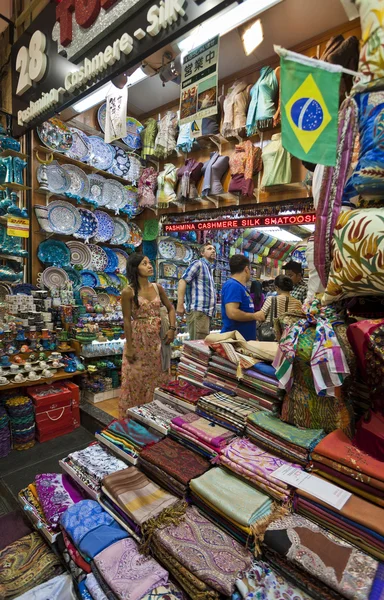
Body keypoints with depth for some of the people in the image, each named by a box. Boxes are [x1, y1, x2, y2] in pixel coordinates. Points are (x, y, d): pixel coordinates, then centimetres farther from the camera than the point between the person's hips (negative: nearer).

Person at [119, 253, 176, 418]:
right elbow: (127, 320, -9)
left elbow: (171, 308, 13)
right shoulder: (128, 291, -9)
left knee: (158, 376, 13)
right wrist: (129, 347, -10)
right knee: (136, 379, 6)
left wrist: (172, 328, -2)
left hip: (157, 339, 5)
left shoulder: (157, 287, 4)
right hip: (138, 338, -4)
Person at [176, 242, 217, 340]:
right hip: (198, 311, -9)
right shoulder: (198, 264, -2)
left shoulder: (210, 269, 24)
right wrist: (180, 305, -21)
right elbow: (182, 281, -14)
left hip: (207, 311, 9)